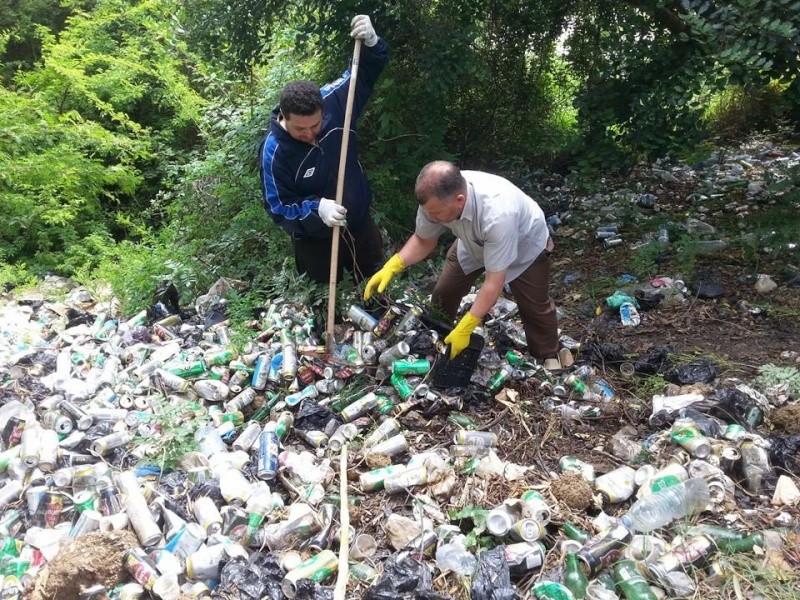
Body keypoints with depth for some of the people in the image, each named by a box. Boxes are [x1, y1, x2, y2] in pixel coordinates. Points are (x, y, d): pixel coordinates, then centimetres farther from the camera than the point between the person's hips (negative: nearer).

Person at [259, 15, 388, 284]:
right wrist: (316, 209, -37)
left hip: (359, 223, 4)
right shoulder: (274, 152, -27)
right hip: (314, 240, -3)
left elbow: (366, 72, -9)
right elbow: (279, 209, -20)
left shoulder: (334, 101, -19)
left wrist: (372, 43, -32)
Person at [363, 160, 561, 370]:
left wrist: (465, 329, -40)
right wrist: (392, 266, -28)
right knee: (444, 292, 3)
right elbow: (423, 240, -12)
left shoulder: (497, 214, -48)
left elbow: (494, 283, -40)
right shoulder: (436, 198, -32)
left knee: (534, 305, 3)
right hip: (474, 243, 5)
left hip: (525, 246, -4)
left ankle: (549, 356, 30)